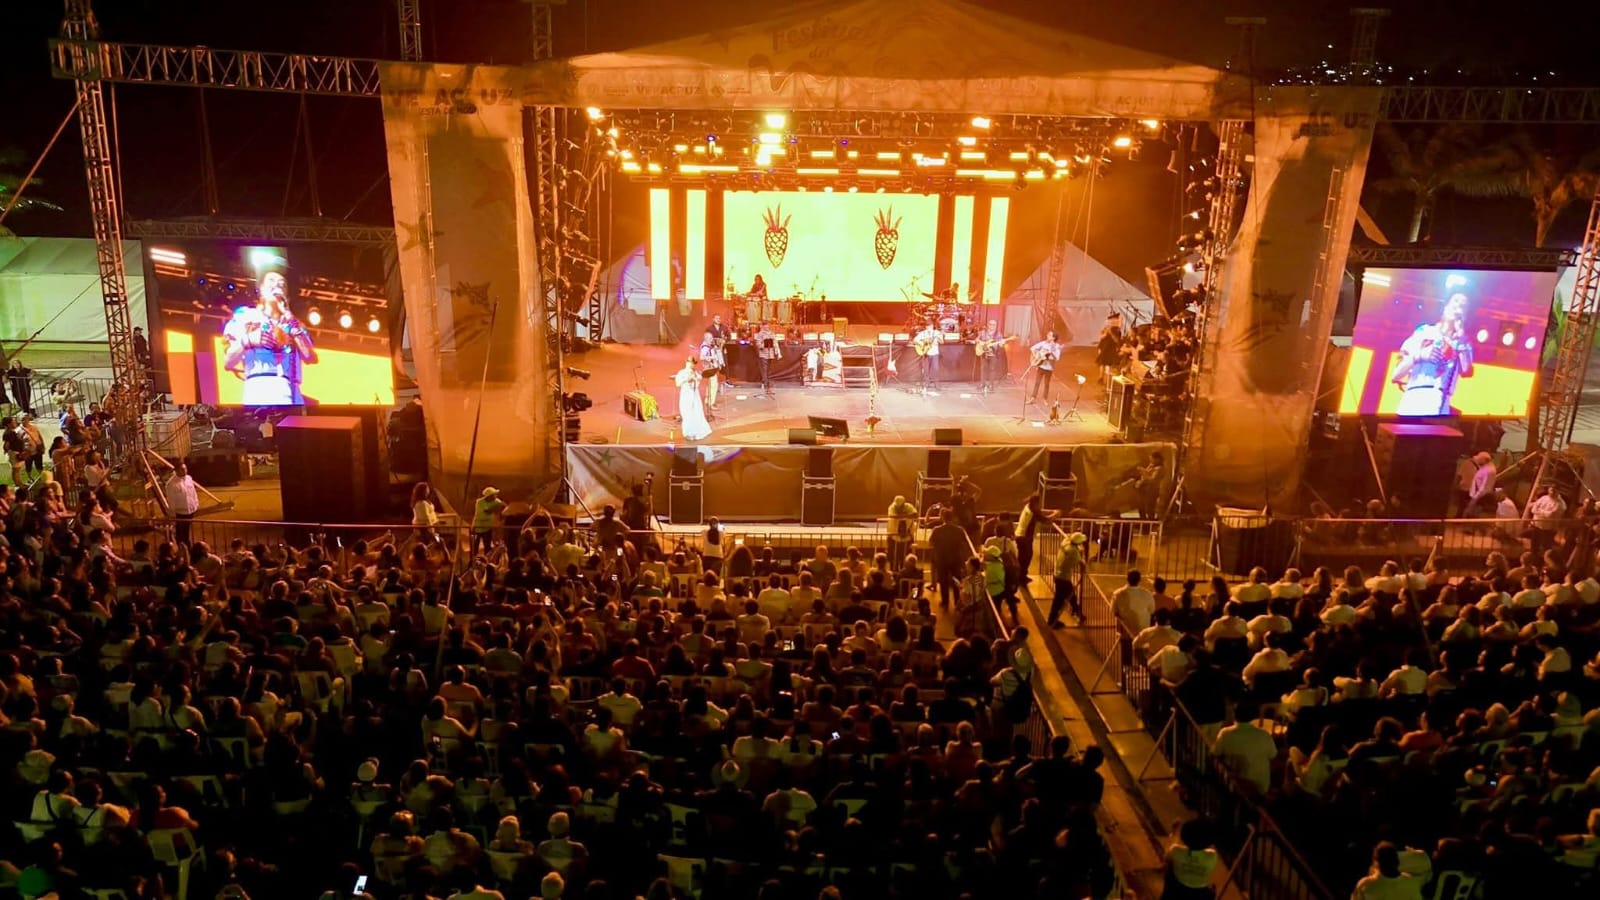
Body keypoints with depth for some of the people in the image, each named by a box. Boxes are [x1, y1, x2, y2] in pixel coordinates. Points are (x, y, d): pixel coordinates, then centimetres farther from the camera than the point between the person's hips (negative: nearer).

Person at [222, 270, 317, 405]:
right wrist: (246, 341, -6)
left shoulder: (293, 323, 26)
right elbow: (228, 363, 12)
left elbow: (310, 357, 8)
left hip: (291, 393, 3)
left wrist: (293, 324, 6)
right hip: (259, 389, -2)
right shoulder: (246, 317, 19)